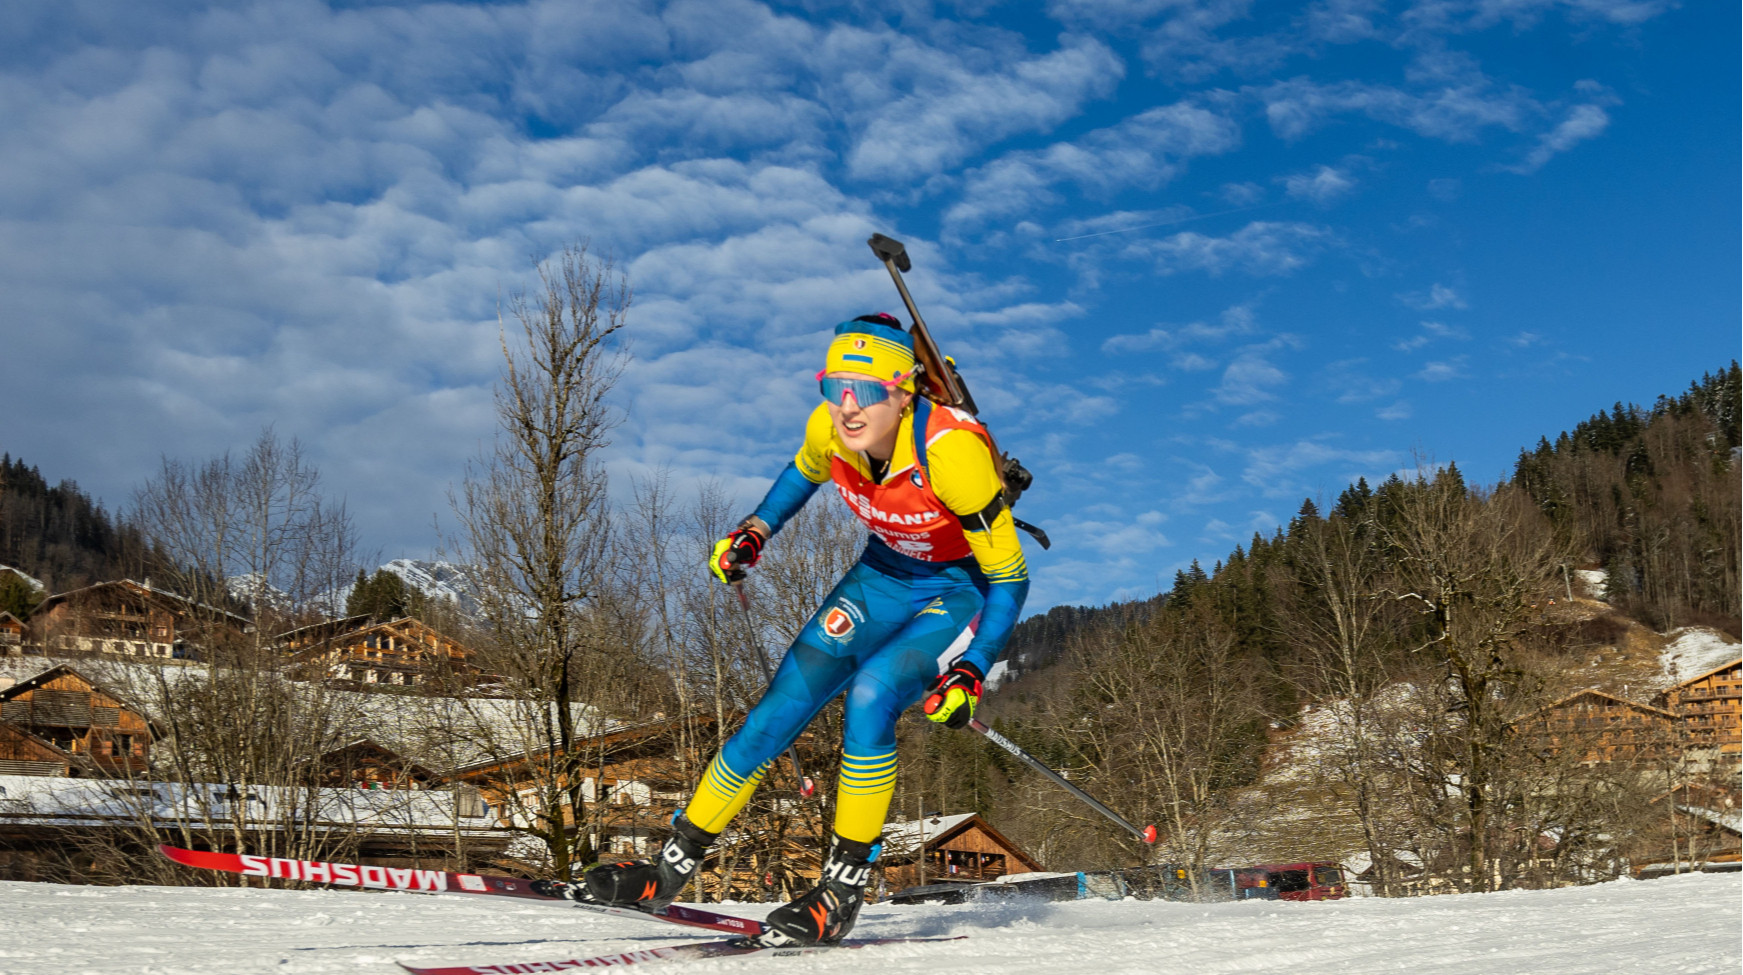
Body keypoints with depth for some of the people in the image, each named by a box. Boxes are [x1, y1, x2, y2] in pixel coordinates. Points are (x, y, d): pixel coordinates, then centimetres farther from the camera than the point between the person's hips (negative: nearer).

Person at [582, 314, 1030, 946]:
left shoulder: (951, 450, -34)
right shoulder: (830, 428, -18)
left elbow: (1009, 580, -23)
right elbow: (803, 473, 10)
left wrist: (971, 673, -32)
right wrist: (755, 532, -2)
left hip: (964, 591, -5)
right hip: (884, 575, 5)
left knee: (869, 693, -30)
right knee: (779, 709, -5)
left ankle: (843, 890, -16)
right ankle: (671, 868, 8)